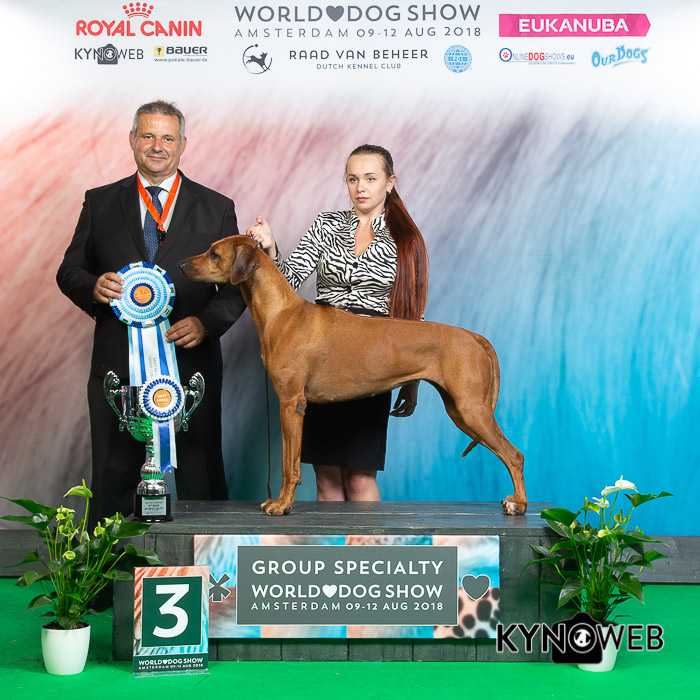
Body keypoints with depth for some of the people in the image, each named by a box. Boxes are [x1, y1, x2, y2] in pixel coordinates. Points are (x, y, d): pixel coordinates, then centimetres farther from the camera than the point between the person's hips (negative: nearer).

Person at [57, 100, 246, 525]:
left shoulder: (216, 208, 7)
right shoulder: (100, 203, 10)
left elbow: (237, 284, 5)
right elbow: (69, 271, 11)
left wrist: (206, 322, -13)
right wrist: (94, 286, -13)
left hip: (190, 362, -1)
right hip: (118, 364, 1)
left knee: (202, 482, 3)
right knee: (112, 480, 8)